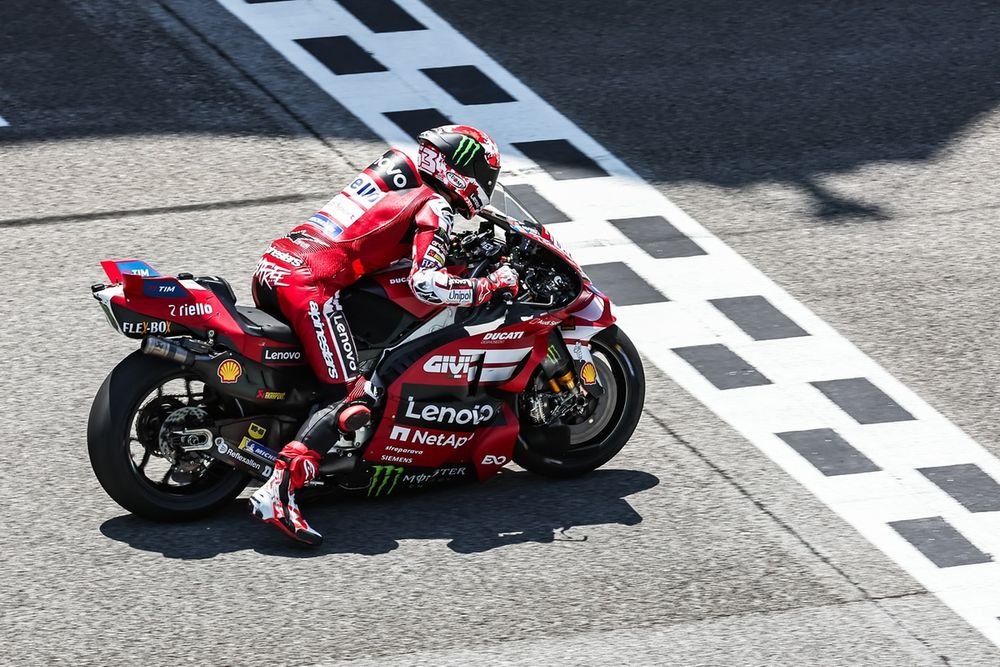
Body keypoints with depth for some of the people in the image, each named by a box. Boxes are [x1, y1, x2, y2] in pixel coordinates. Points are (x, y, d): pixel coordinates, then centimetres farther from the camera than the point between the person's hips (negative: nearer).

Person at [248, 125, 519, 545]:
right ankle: (279, 491, -23)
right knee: (352, 401, -9)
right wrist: (492, 286, -5)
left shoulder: (393, 167, 19)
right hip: (310, 290, -9)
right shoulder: (435, 208, -3)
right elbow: (425, 284, -17)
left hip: (272, 266, 9)